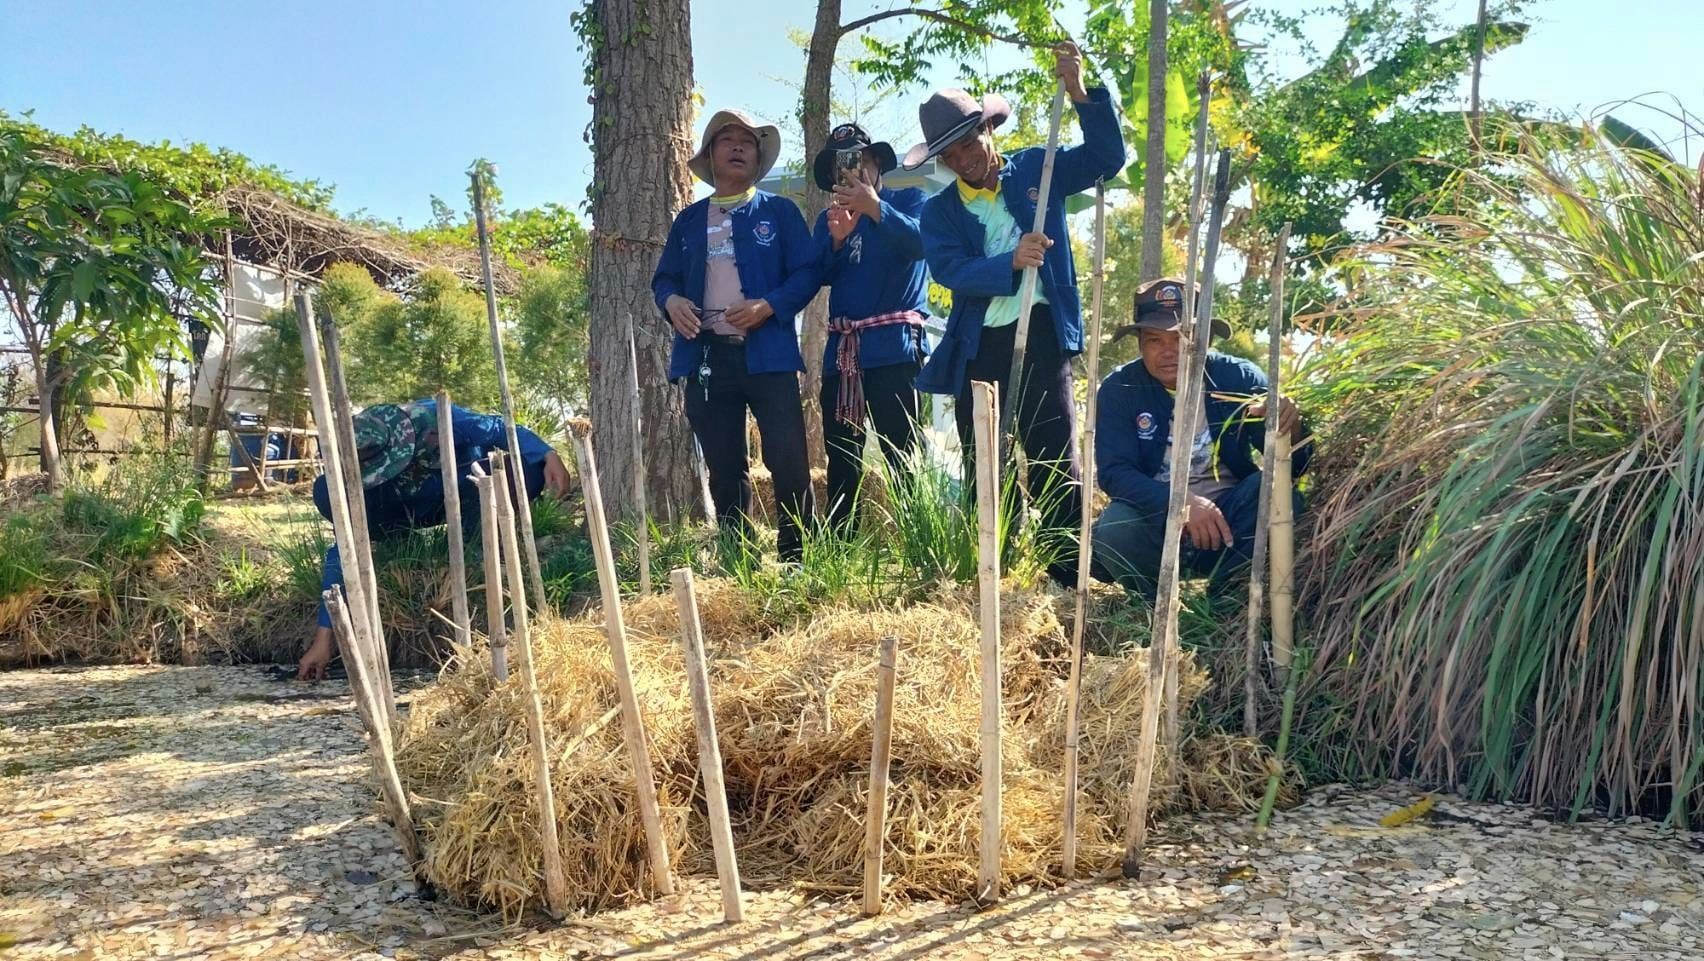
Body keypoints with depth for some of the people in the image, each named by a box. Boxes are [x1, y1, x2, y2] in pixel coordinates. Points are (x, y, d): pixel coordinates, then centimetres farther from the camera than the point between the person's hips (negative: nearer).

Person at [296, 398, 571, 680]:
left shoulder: (432, 418, -35)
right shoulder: (361, 478, -27)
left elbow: (502, 430, -23)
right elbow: (342, 553, -23)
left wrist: (549, 456, -40)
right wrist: (323, 638, -25)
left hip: (473, 490, -2)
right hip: (420, 508, 2)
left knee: (530, 469, -38)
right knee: (328, 493, -24)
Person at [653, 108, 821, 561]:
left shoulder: (780, 211, 8)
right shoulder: (689, 220, 18)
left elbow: (809, 270, 0)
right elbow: (664, 278, 18)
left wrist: (768, 306, -17)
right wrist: (672, 301, -6)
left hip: (768, 354, -3)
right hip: (706, 358, 3)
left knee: (788, 463, -9)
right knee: (724, 471, 7)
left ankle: (797, 561, 1)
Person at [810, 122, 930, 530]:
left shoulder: (907, 199, 8)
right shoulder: (829, 218, 21)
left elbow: (921, 242, -12)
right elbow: (820, 275, 6)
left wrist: (876, 209, -24)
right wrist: (837, 238, -12)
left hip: (893, 344, -5)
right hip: (841, 348, 5)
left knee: (900, 454, -10)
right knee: (840, 457, 5)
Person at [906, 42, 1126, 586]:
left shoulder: (1036, 170, 7)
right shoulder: (939, 211, 6)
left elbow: (1107, 158, -3)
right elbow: (951, 271, -11)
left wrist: (1079, 94, -16)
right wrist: (1011, 263, -28)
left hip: (1041, 332, -2)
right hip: (977, 345, 2)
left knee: (1053, 460, -4)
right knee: (980, 464, 8)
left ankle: (1069, 576, 0)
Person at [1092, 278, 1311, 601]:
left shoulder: (1239, 378, -6)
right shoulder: (1119, 388, -8)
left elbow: (1294, 467, -8)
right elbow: (1113, 472, -18)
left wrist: (1291, 430, -33)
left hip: (1229, 520, 1)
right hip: (1156, 519, -1)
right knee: (1113, 529, -32)